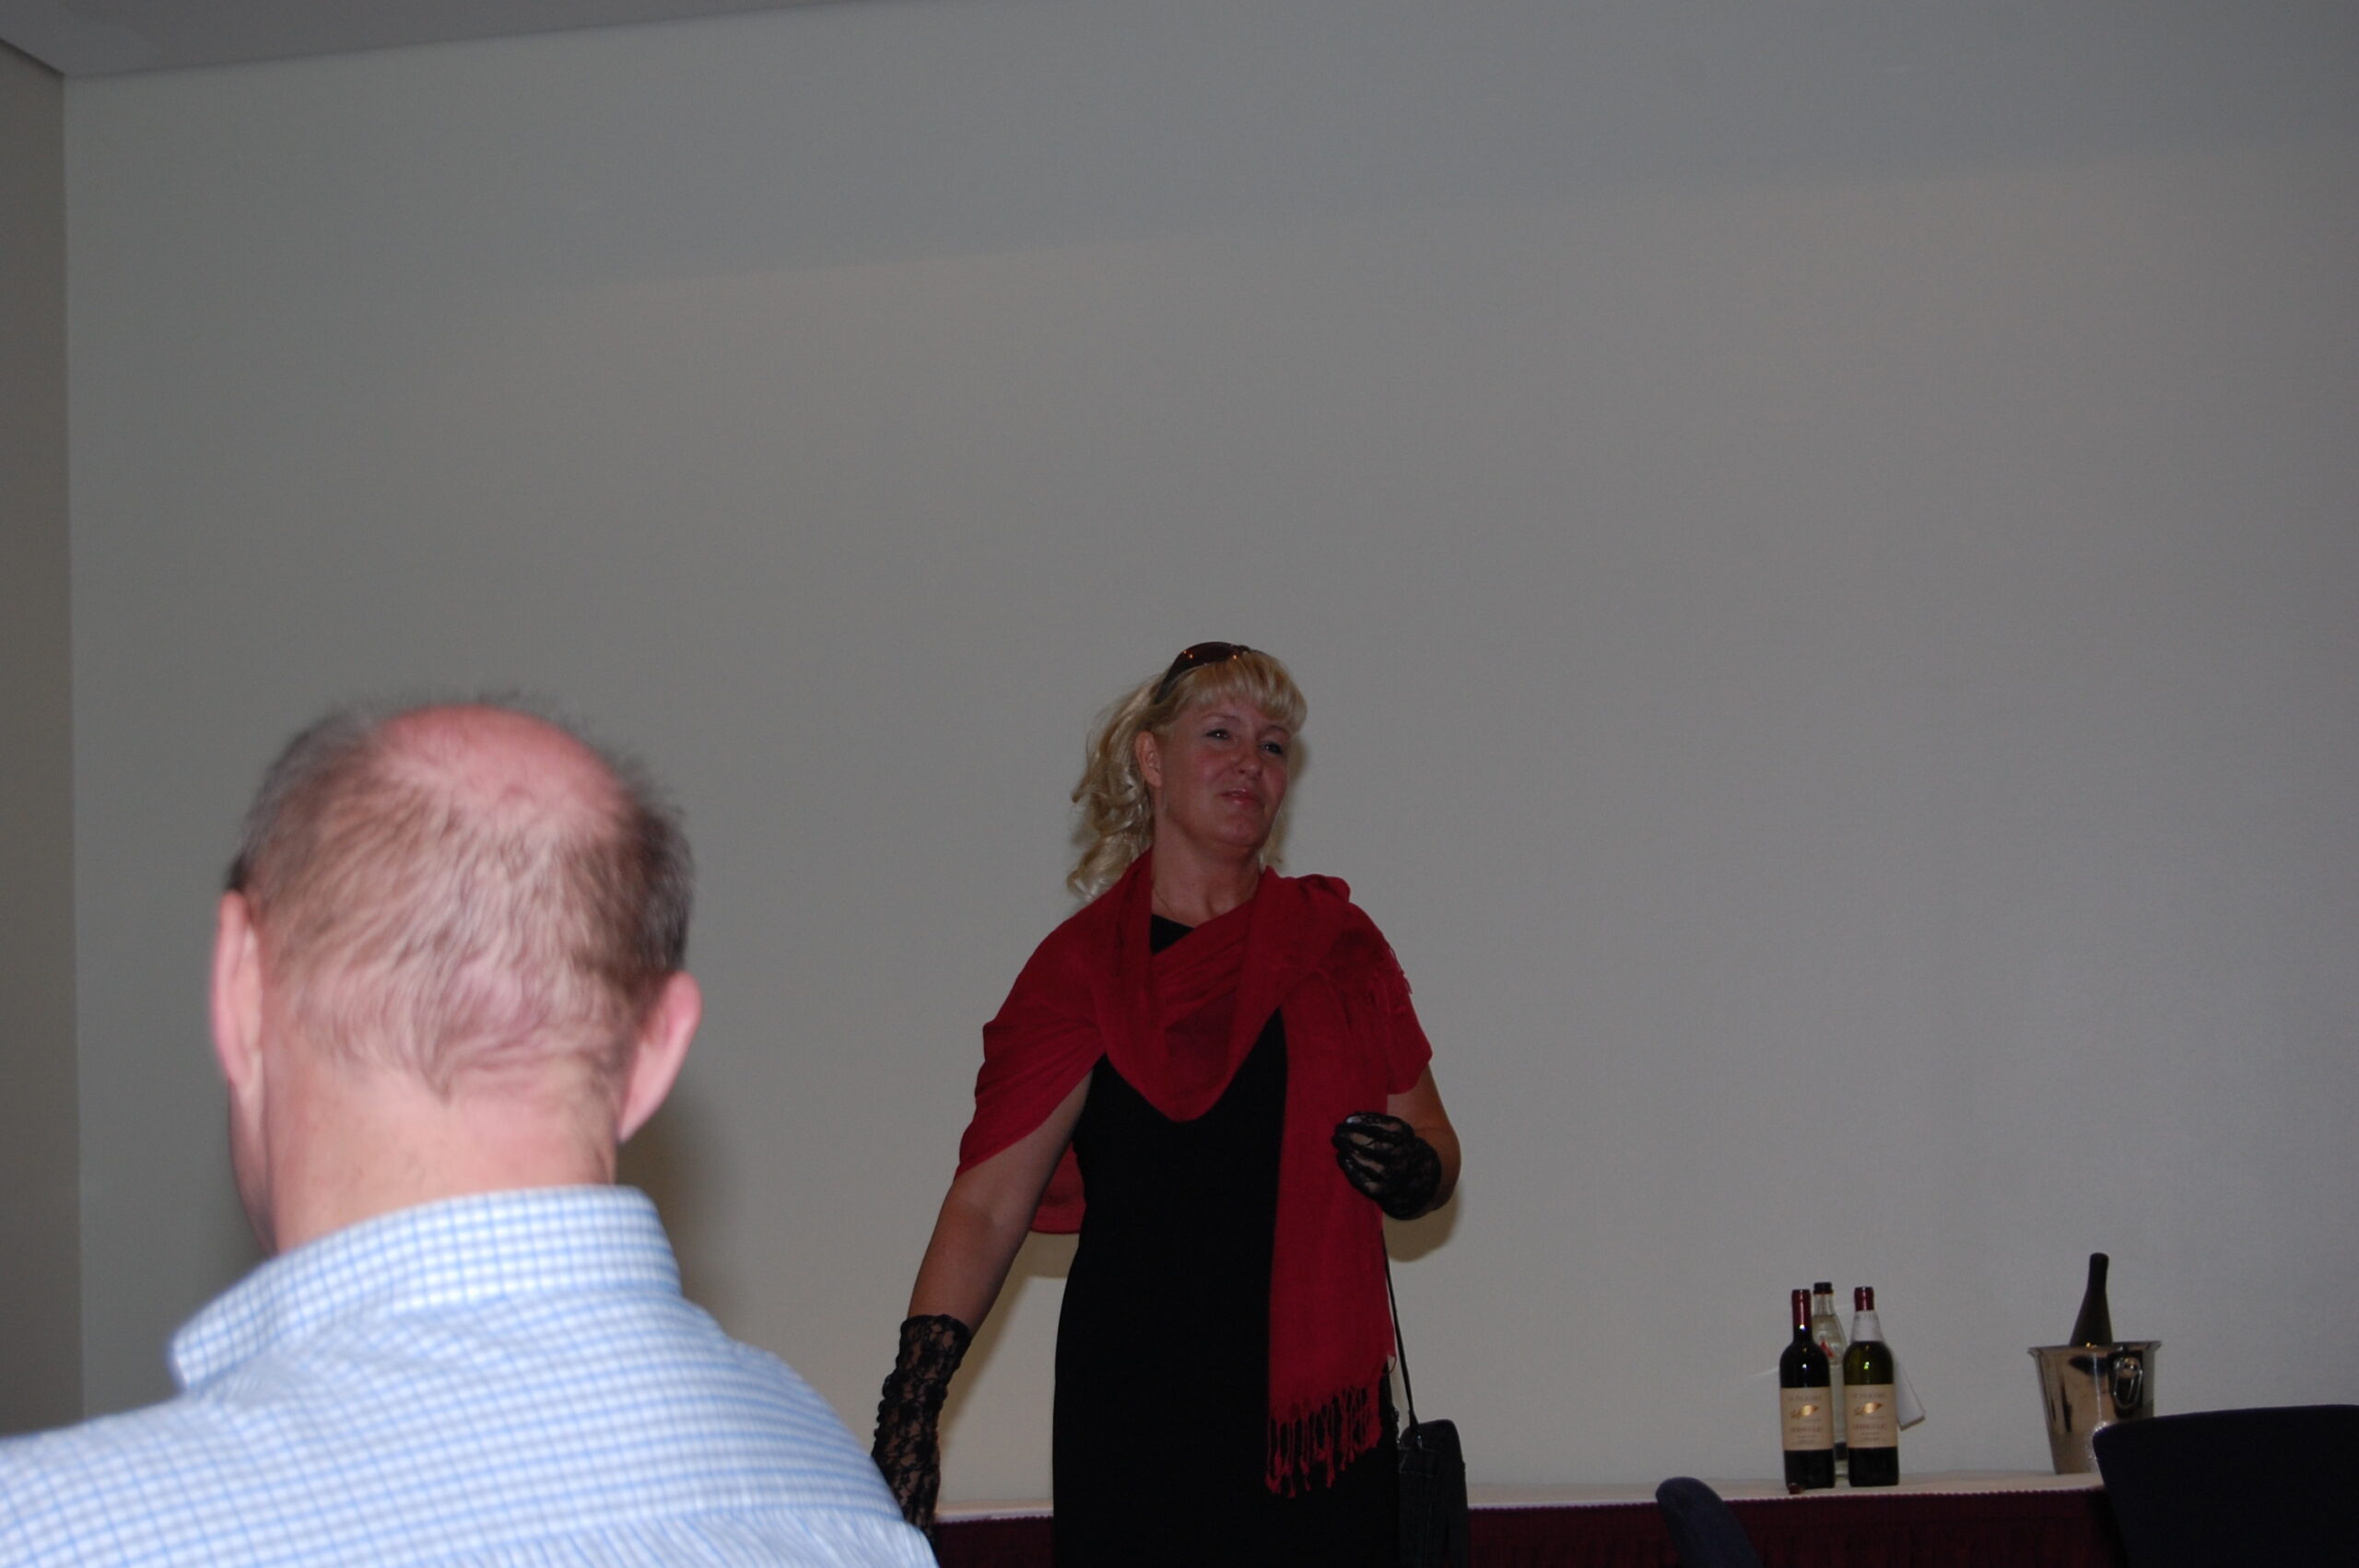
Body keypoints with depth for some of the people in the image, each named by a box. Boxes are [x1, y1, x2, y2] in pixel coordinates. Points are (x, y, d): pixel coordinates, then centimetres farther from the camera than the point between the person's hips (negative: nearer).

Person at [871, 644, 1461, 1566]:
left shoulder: (1335, 941, 10)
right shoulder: (1084, 966, 1)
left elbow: (1431, 1140, 14)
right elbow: (988, 1199, -5)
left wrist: (1413, 1171, -10)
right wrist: (916, 1390, -17)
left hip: (1319, 1411, 3)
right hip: (1139, 1417, -2)